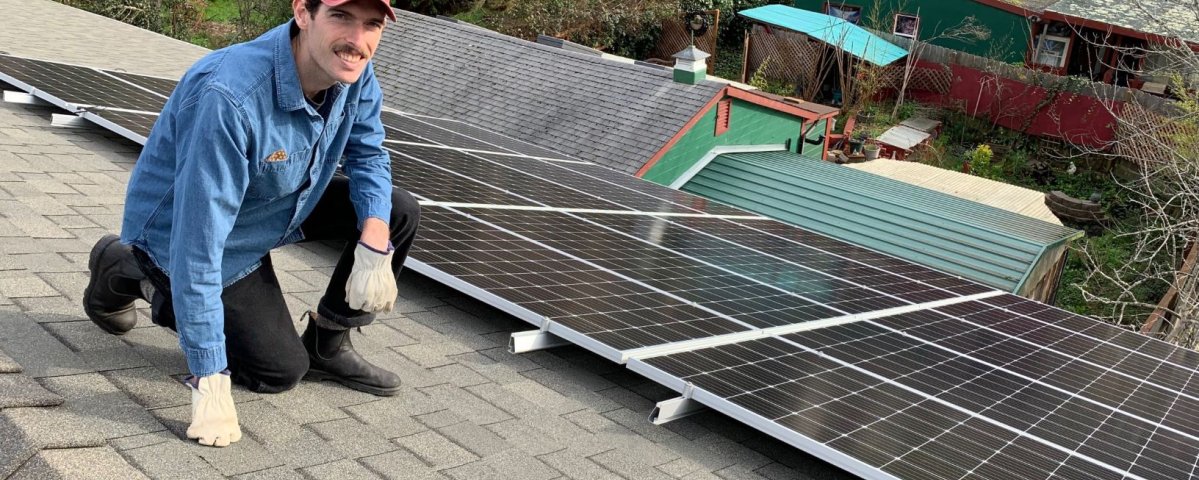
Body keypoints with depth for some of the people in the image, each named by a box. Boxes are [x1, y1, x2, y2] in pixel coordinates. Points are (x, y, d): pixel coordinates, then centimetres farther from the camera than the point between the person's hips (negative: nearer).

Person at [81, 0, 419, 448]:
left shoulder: (354, 73, -18)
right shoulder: (228, 98, -39)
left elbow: (367, 154, 0)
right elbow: (198, 243, -37)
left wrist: (375, 243, -21)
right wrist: (210, 382, -34)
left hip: (279, 206, 7)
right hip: (180, 227, -6)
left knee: (399, 211, -6)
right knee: (280, 370, 0)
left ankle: (327, 343, 10)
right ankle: (128, 272, 12)